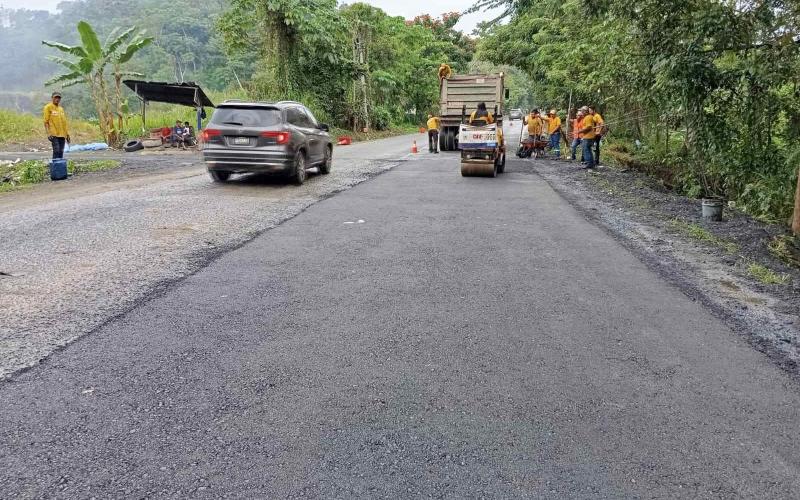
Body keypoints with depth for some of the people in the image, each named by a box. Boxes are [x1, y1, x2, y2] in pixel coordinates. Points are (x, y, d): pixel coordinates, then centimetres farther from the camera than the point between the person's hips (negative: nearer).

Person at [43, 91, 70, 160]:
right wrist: (48, 133, -15)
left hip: (62, 134, 6)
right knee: (56, 151, -14)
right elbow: (46, 122, -6)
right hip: (54, 134, -6)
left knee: (61, 152, 6)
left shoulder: (61, 109, 18)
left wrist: (67, 134, 18)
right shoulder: (48, 107, -1)